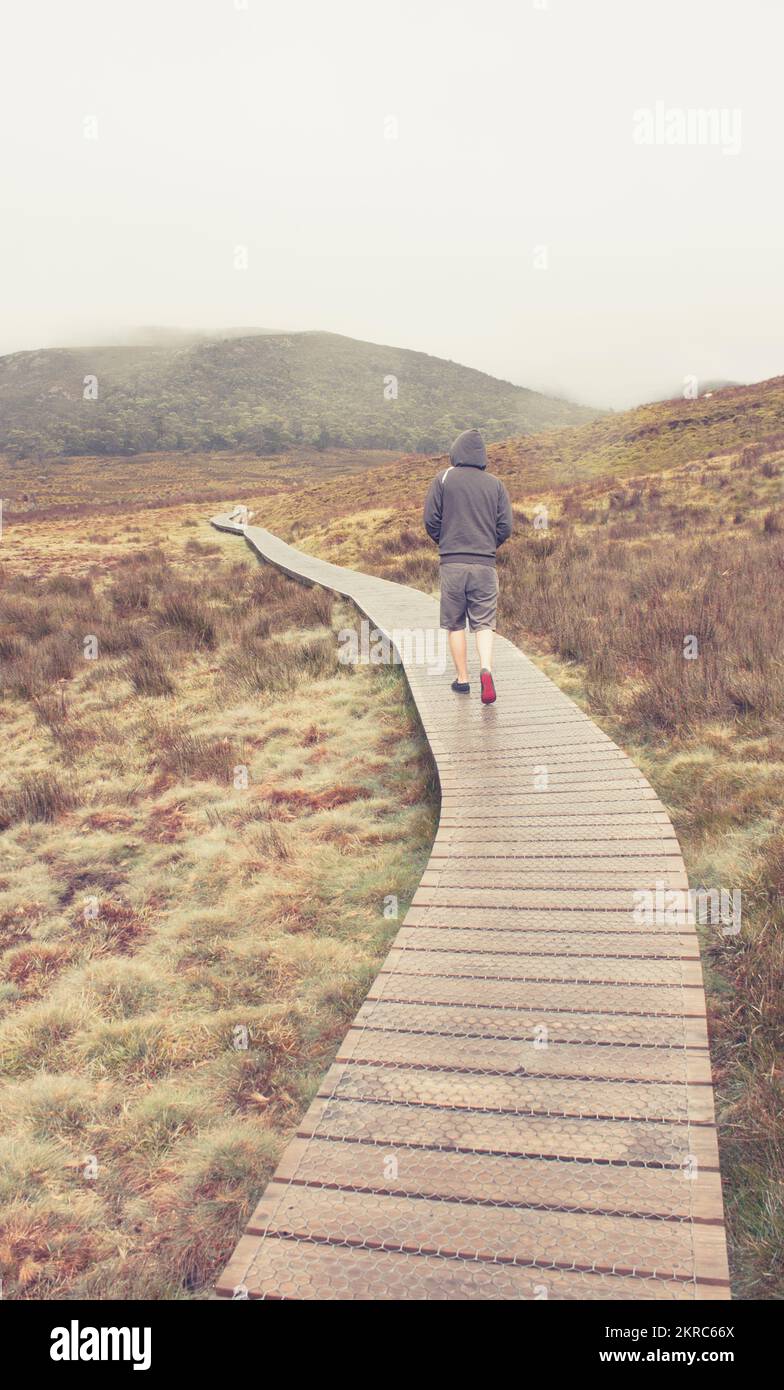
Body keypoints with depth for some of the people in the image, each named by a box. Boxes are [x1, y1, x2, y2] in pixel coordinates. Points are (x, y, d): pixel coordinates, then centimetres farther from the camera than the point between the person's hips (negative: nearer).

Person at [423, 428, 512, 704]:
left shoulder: (444, 479, 1)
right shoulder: (495, 484, 6)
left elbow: (431, 521, -1)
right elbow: (505, 528, 4)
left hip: (452, 564, -1)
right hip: (485, 564, 1)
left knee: (455, 624, 10)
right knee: (484, 623, 5)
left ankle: (462, 679, 15)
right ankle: (486, 669, -17)